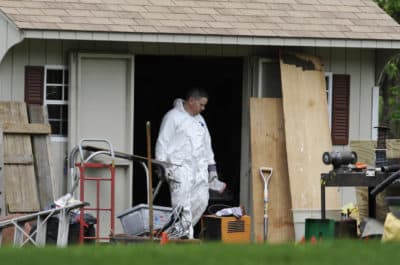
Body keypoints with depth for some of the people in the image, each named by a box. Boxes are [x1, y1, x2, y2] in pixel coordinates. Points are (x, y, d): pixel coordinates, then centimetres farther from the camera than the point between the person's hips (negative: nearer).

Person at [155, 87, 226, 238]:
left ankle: (184, 230, 12)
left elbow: (207, 144, 26)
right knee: (182, 203, -15)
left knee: (201, 200, -1)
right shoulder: (173, 117, -2)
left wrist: (211, 166, 19)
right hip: (180, 167, -7)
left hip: (199, 167, 7)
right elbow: (163, 142, -5)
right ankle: (185, 235, -15)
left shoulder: (200, 120, 22)